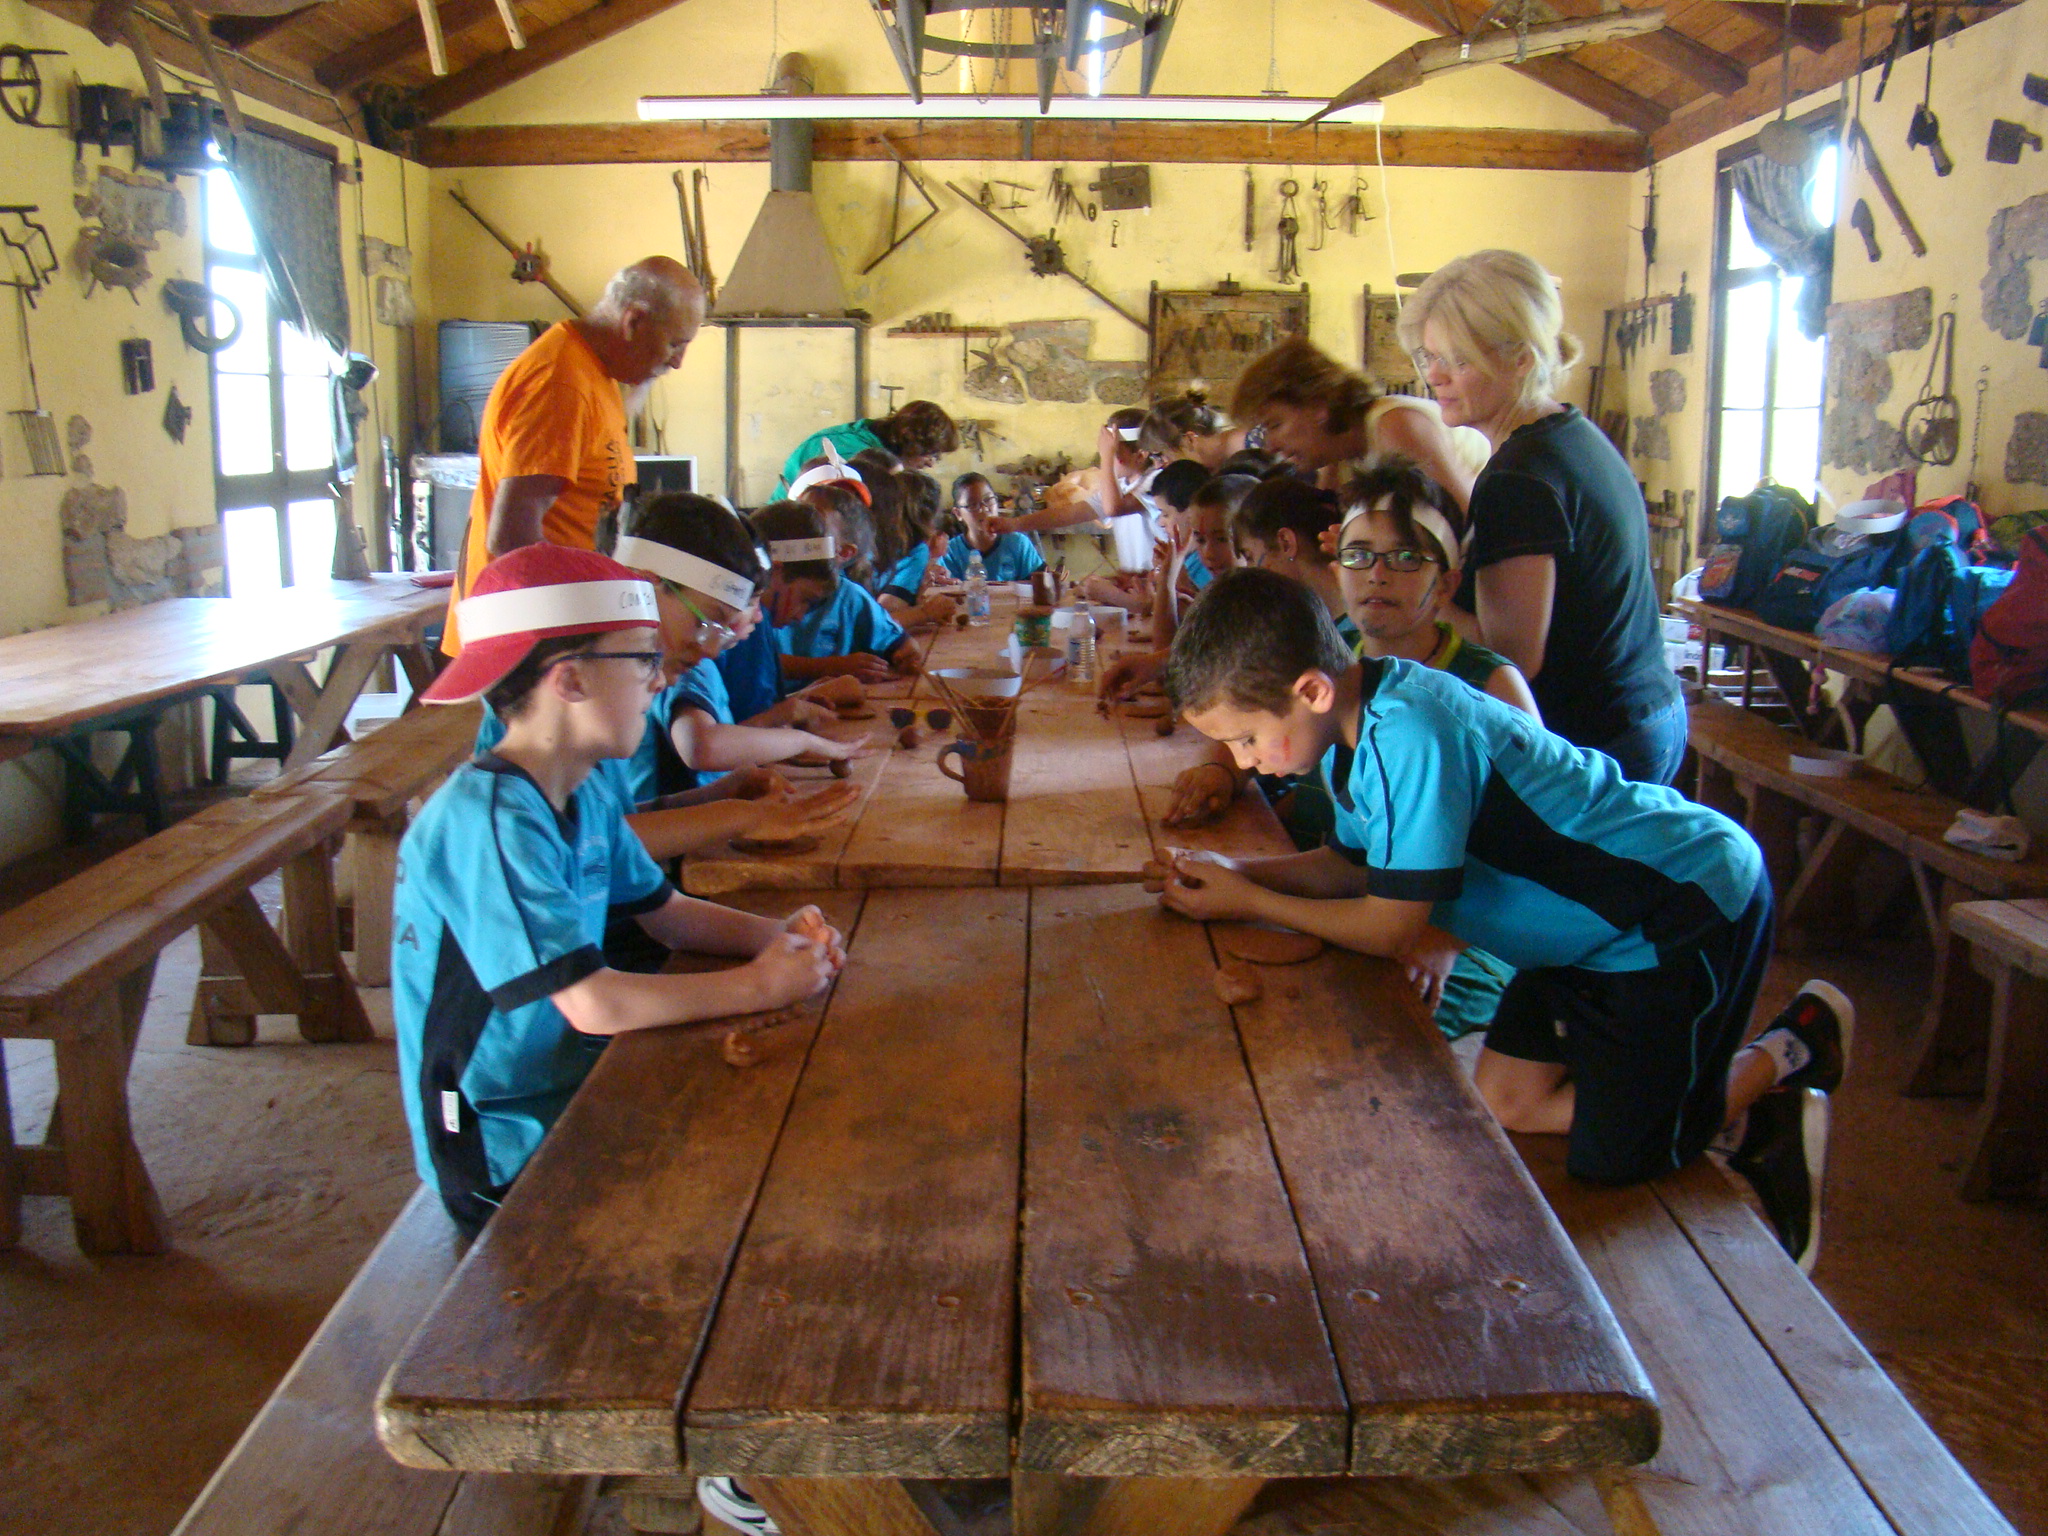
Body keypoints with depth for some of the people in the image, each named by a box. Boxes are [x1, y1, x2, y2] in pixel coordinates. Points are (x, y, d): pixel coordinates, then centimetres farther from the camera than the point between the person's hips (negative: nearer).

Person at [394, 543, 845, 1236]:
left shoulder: (585, 796, 3)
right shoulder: (488, 822, -26)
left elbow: (665, 912, 12)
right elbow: (594, 1004, -31)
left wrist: (775, 935, -7)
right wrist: (759, 985, -21)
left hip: (578, 1095, 8)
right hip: (507, 1168, -8)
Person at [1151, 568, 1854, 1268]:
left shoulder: (1412, 736, -34)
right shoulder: (1352, 720, -5)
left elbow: (1391, 928, -24)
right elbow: (1354, 866, 8)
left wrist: (1246, 902, -14)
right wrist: (1238, 869, -6)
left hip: (1692, 905, -9)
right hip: (1598, 918, 9)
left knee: (1614, 1158, 0)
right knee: (1503, 1106, 8)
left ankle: (1790, 1051, 21)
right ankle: (1744, 1117, 21)